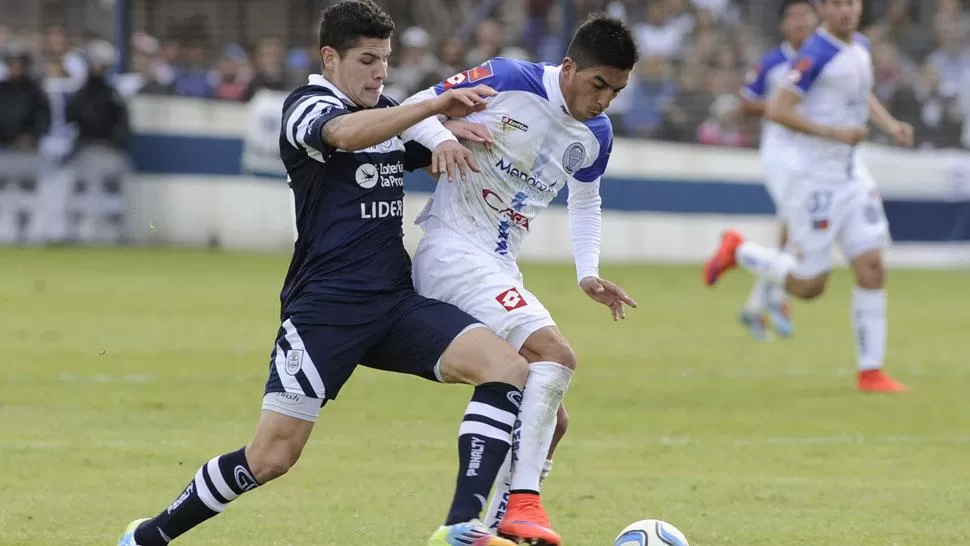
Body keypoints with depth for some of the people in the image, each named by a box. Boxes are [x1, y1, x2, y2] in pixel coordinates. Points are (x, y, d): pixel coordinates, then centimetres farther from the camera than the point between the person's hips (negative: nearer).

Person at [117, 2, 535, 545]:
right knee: (272, 457, -7)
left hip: (395, 304, 6)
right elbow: (346, 133, -29)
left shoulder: (390, 113, 16)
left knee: (509, 368, -16)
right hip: (324, 310, -6)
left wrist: (449, 143, 9)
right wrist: (435, 105, -38)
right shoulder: (306, 107, -5)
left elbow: (439, 151, 34)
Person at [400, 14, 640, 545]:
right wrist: (443, 137, -30)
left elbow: (586, 203, 24)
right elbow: (413, 109, -9)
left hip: (498, 271, 9)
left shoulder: (596, 135, 7)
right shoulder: (508, 81, -13)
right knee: (554, 353, -28)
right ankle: (522, 502, -30)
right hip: (452, 249, -9)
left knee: (548, 423, 7)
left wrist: (588, 274, 9)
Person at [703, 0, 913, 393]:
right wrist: (833, 132, -25)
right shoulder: (816, 54, -17)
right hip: (815, 179, -7)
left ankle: (870, 372, 4)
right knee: (808, 285, 0)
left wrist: (890, 125, 11)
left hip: (851, 176, 7)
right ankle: (737, 250, 24)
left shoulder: (860, 47, 9)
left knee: (871, 269, -2)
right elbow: (777, 110, -20)